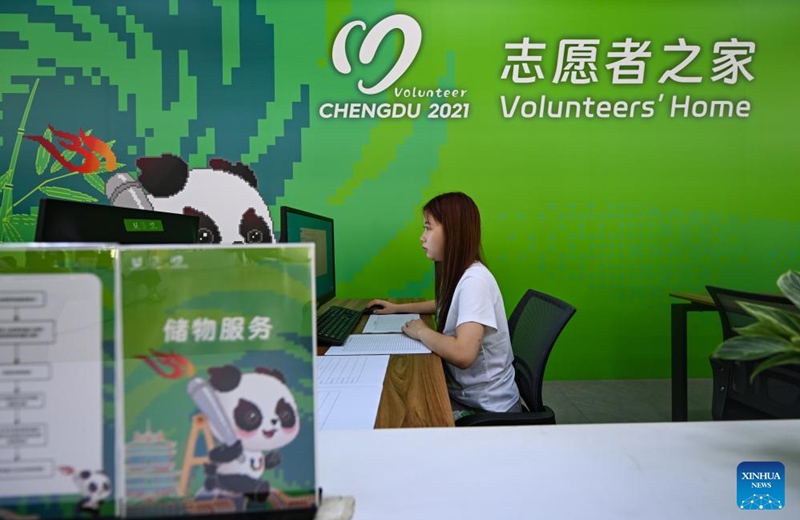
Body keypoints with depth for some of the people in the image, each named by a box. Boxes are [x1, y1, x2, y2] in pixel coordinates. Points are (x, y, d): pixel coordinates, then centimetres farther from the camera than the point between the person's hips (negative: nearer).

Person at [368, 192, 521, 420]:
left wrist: (421, 331, -19)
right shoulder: (458, 273, 3)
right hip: (462, 392, 7)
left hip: (486, 408, -7)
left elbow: (463, 354, -36)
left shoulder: (474, 280, -24)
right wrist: (397, 308, 20)